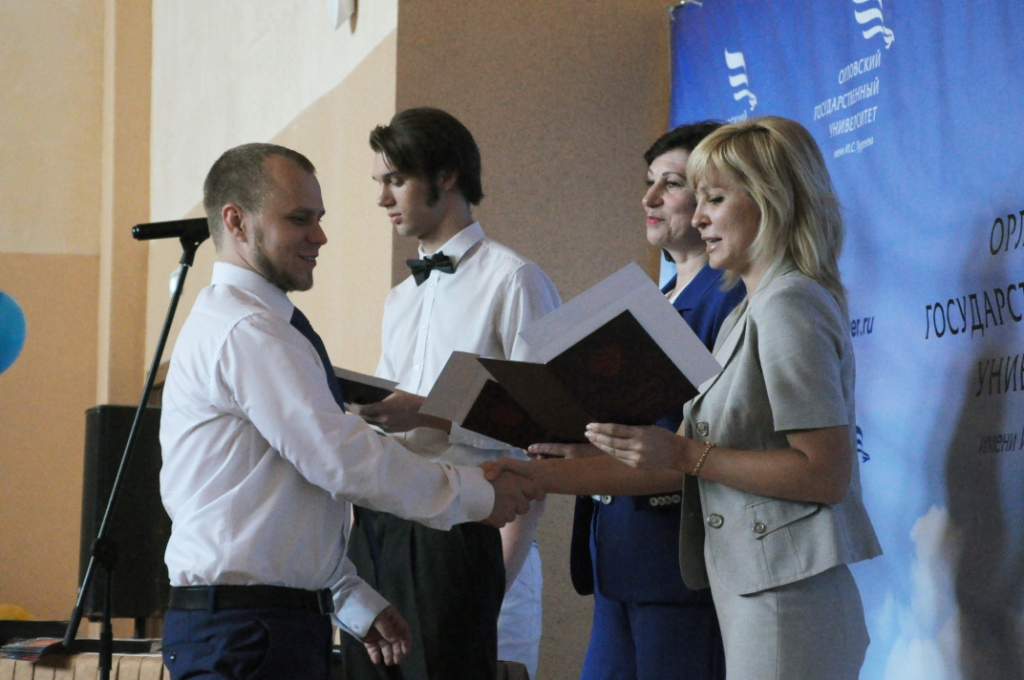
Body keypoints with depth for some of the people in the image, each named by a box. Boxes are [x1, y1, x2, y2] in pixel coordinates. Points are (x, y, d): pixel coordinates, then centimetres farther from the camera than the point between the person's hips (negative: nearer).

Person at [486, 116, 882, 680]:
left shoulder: (789, 306, -11)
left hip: (786, 606, -9)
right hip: (755, 598, 9)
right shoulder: (748, 315, 19)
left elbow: (825, 474, -19)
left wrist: (685, 454, -18)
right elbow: (686, 465, 15)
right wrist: (548, 476, 9)